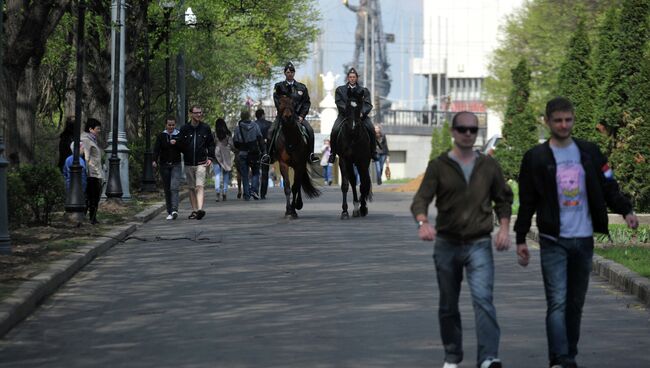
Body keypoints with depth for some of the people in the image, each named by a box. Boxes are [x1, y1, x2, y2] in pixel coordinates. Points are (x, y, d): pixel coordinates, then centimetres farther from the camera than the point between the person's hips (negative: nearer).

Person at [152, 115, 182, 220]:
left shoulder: (179, 135, 4)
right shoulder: (161, 136, 5)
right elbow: (156, 149, -3)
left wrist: (176, 144, -14)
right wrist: (154, 160, -19)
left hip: (176, 165, -2)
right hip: (164, 165, 2)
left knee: (174, 187, -16)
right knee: (167, 189, 4)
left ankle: (174, 210, -27)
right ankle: (169, 212, 10)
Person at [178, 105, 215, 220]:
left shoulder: (205, 128, 5)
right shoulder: (184, 129, 4)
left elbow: (211, 144, 11)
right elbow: (180, 145, 7)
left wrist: (210, 158, 0)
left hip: (201, 163, -2)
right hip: (188, 164, 2)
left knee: (199, 186, -16)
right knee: (191, 188, 7)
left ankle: (200, 209, -27)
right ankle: (194, 210, 13)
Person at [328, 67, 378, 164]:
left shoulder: (364, 90, 13)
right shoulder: (340, 89, 12)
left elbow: (368, 105, 2)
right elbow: (339, 103, -2)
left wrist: (362, 112, -19)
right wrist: (348, 111, -18)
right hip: (344, 115, 0)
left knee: (371, 129, -24)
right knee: (335, 130, -25)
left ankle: (373, 152, -10)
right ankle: (333, 152, -8)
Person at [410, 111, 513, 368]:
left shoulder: (489, 166, 6)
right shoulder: (439, 166, 1)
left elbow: (503, 199, 17)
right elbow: (421, 198, -9)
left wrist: (504, 227, 0)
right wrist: (423, 222, -30)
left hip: (479, 244, -1)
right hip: (446, 245, 1)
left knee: (483, 298, -19)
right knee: (448, 306, 11)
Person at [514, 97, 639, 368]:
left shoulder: (590, 152, 8)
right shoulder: (535, 158, 0)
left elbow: (608, 187, 9)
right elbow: (527, 202, 3)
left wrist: (626, 210, -9)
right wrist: (520, 239, 1)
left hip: (584, 241, 3)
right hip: (554, 242, -3)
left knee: (576, 303, 9)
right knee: (558, 302, -12)